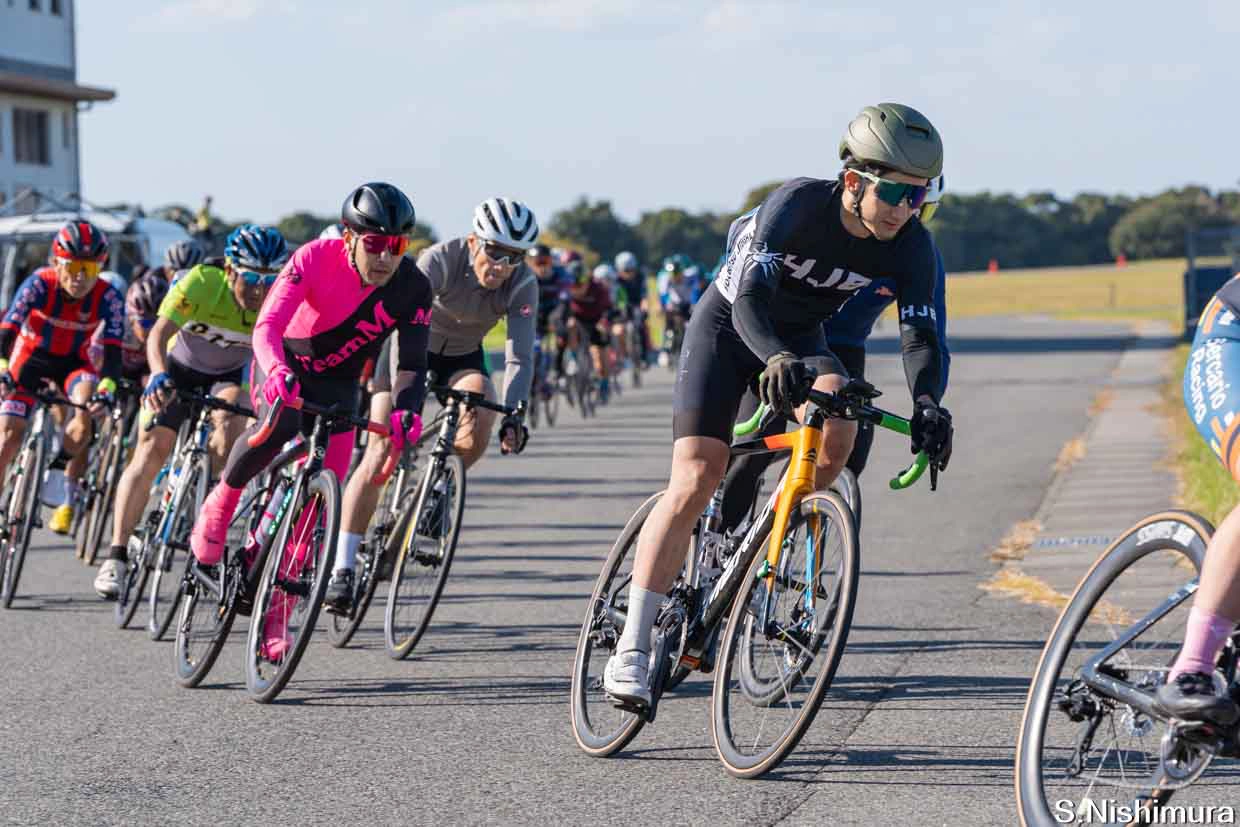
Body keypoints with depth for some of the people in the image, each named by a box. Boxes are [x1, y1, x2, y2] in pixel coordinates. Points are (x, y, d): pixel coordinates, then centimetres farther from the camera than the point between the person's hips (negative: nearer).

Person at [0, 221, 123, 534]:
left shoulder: (107, 297, -24)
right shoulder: (39, 284, -27)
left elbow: (112, 351, -31)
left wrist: (106, 389, -50)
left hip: (74, 362, 0)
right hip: (31, 357, 0)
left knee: (86, 408, -31)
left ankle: (68, 497, -16)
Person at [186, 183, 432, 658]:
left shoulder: (413, 288, -21)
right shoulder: (316, 258, -28)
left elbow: (412, 363, -22)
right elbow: (268, 325, -36)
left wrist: (406, 410, -43)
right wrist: (275, 371, -57)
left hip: (337, 384, 3)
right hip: (284, 364, -3)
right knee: (280, 426, -37)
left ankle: (277, 617, 5)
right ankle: (221, 503, -9)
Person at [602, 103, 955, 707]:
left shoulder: (911, 247, -19)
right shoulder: (798, 204, -31)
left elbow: (920, 334, -25)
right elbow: (750, 295, -41)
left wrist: (926, 402, -45)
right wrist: (776, 359, -61)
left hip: (801, 339, 4)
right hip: (729, 324, -4)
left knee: (836, 431, -29)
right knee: (694, 485, -16)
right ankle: (632, 647, -13)